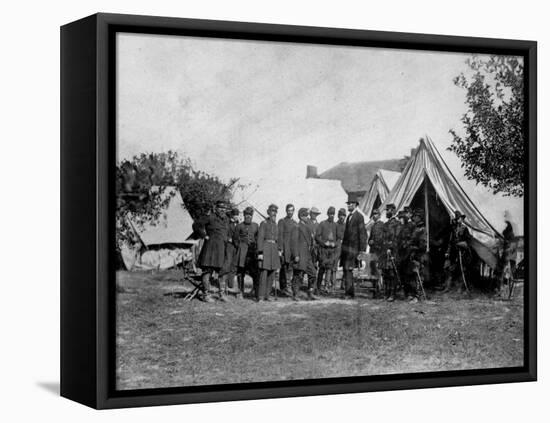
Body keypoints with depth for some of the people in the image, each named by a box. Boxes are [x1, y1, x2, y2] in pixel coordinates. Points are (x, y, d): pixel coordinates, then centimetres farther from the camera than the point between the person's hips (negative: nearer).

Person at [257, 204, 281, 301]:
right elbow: (260, 238, -9)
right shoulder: (264, 223, -4)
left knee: (272, 274, 6)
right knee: (264, 273, -10)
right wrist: (260, 253, -15)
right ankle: (260, 296, -8)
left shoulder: (275, 225, 16)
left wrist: (279, 250, 13)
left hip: (274, 249, 7)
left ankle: (266, 295, 13)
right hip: (266, 248, -7)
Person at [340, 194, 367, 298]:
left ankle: (349, 293, -9)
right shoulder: (349, 217, 17)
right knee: (346, 270, 9)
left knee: (348, 270, -11)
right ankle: (350, 292, 17)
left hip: (353, 248, -8)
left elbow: (362, 234, -11)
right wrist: (342, 249, 15)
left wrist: (361, 250, -14)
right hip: (346, 247, 8)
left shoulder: (359, 217, -9)